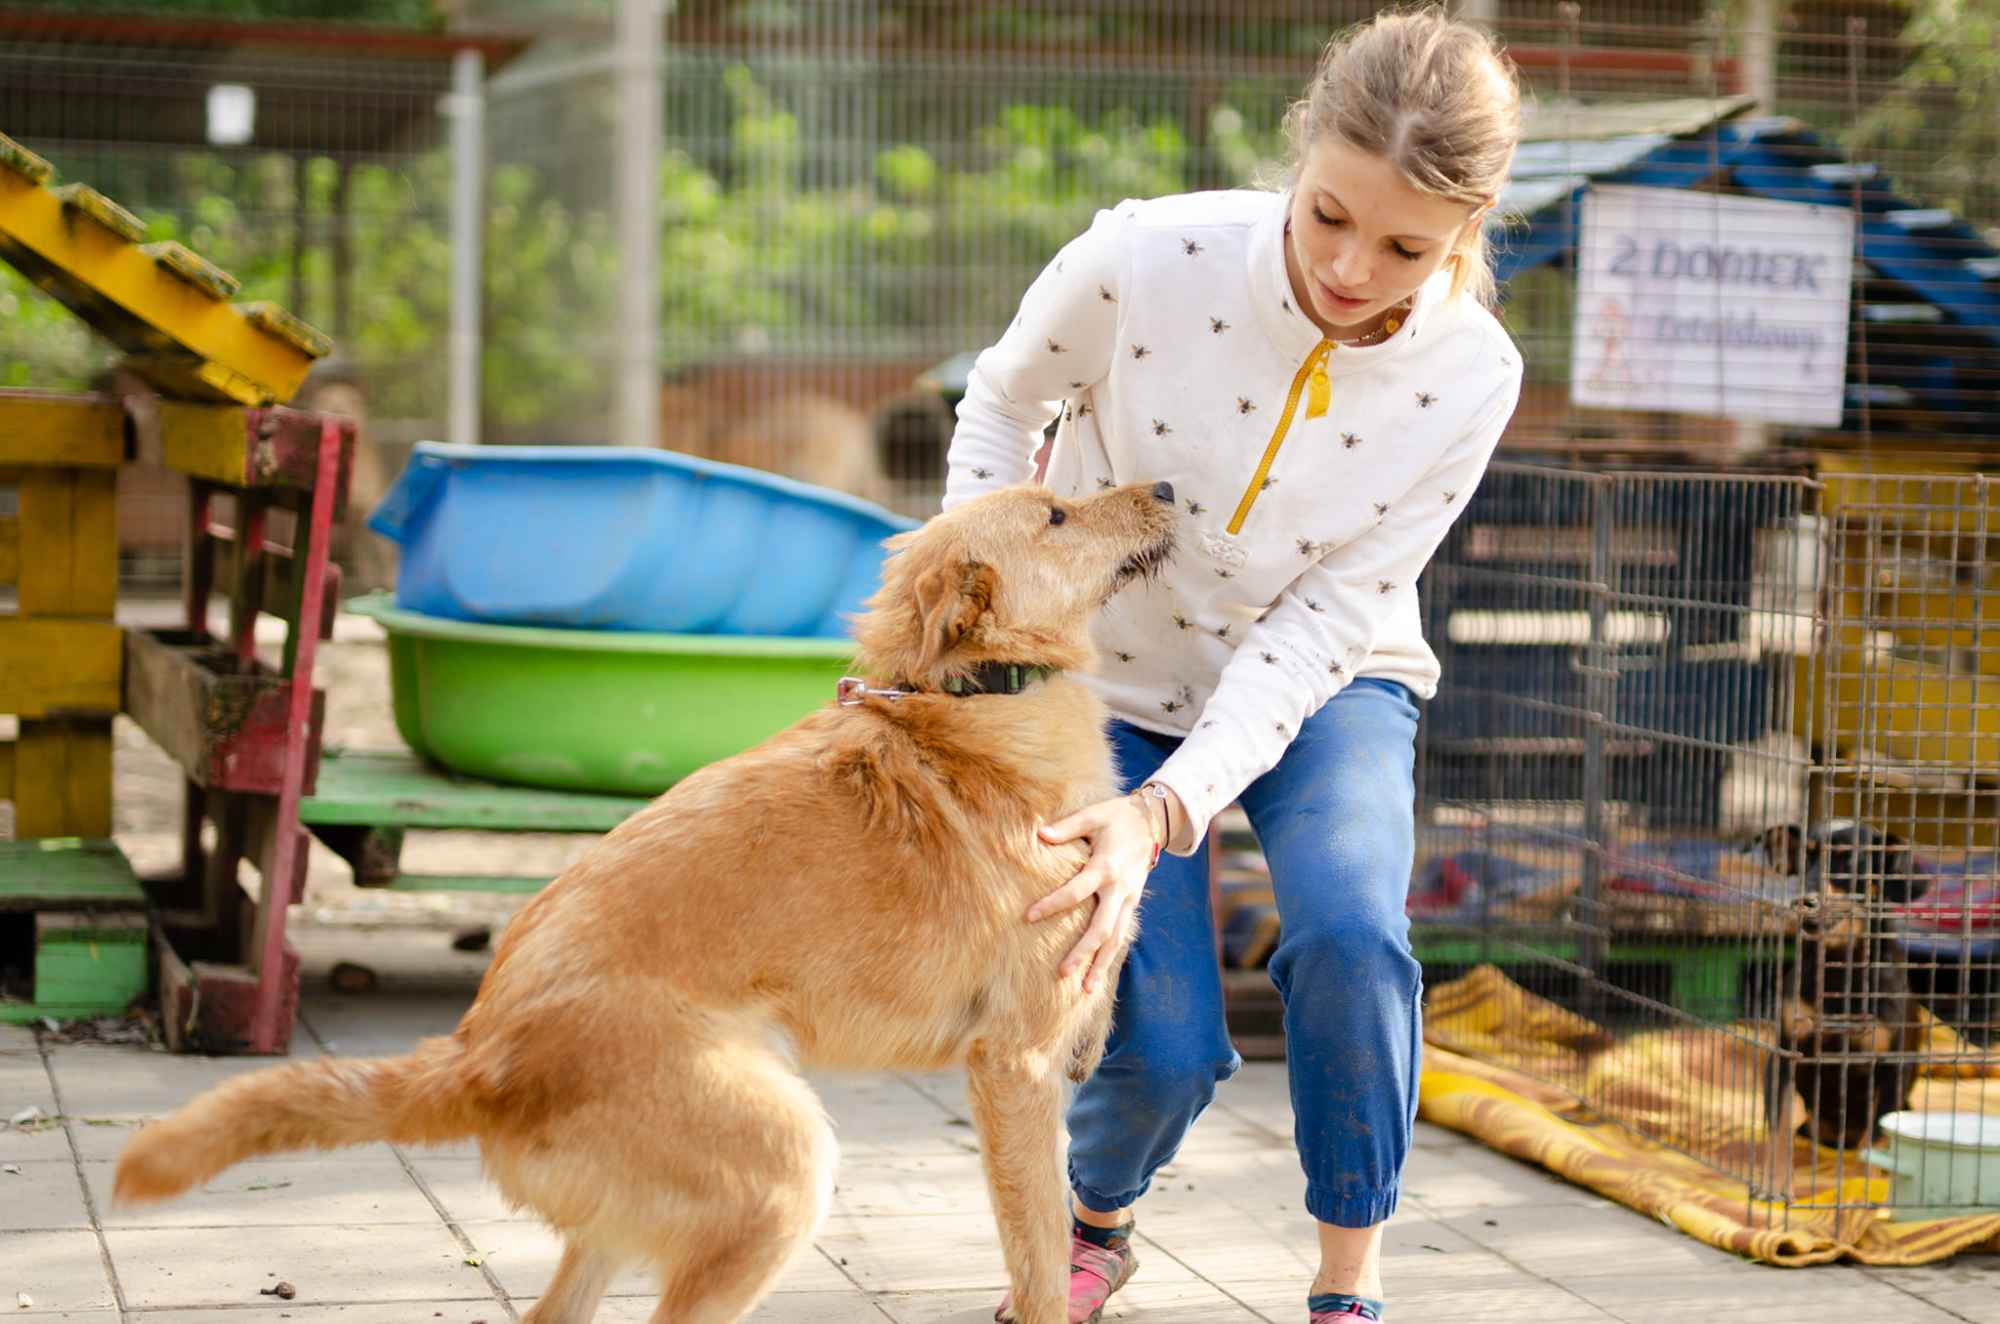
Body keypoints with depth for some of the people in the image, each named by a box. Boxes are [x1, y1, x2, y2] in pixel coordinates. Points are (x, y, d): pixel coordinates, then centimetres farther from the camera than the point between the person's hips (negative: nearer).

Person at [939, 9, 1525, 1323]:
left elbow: (1322, 626, -23)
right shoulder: (1147, 262, -27)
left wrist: (1166, 813, -34)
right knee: (1164, 1049, -12)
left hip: (1323, 686, 0)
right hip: (1114, 676, 0)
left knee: (1349, 939, -29)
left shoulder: (1469, 377, -23)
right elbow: (1006, 405, -5)